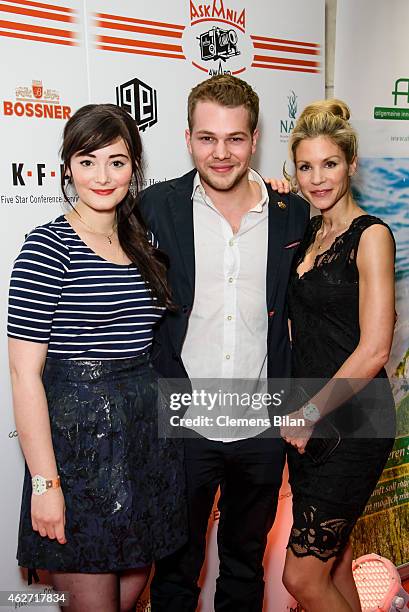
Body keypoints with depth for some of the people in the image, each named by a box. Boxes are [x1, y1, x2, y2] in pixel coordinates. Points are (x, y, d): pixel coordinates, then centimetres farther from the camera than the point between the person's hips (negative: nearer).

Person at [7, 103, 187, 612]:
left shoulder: (146, 241, 7)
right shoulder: (48, 247, -12)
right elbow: (25, 373, -13)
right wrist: (44, 483, -14)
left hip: (149, 431, 6)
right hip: (77, 438, -6)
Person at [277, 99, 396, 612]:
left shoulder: (370, 235, -12)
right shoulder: (308, 233, 10)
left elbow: (374, 349, -18)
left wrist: (309, 413, -11)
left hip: (350, 422, -7)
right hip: (309, 422, 7)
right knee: (333, 563, 20)